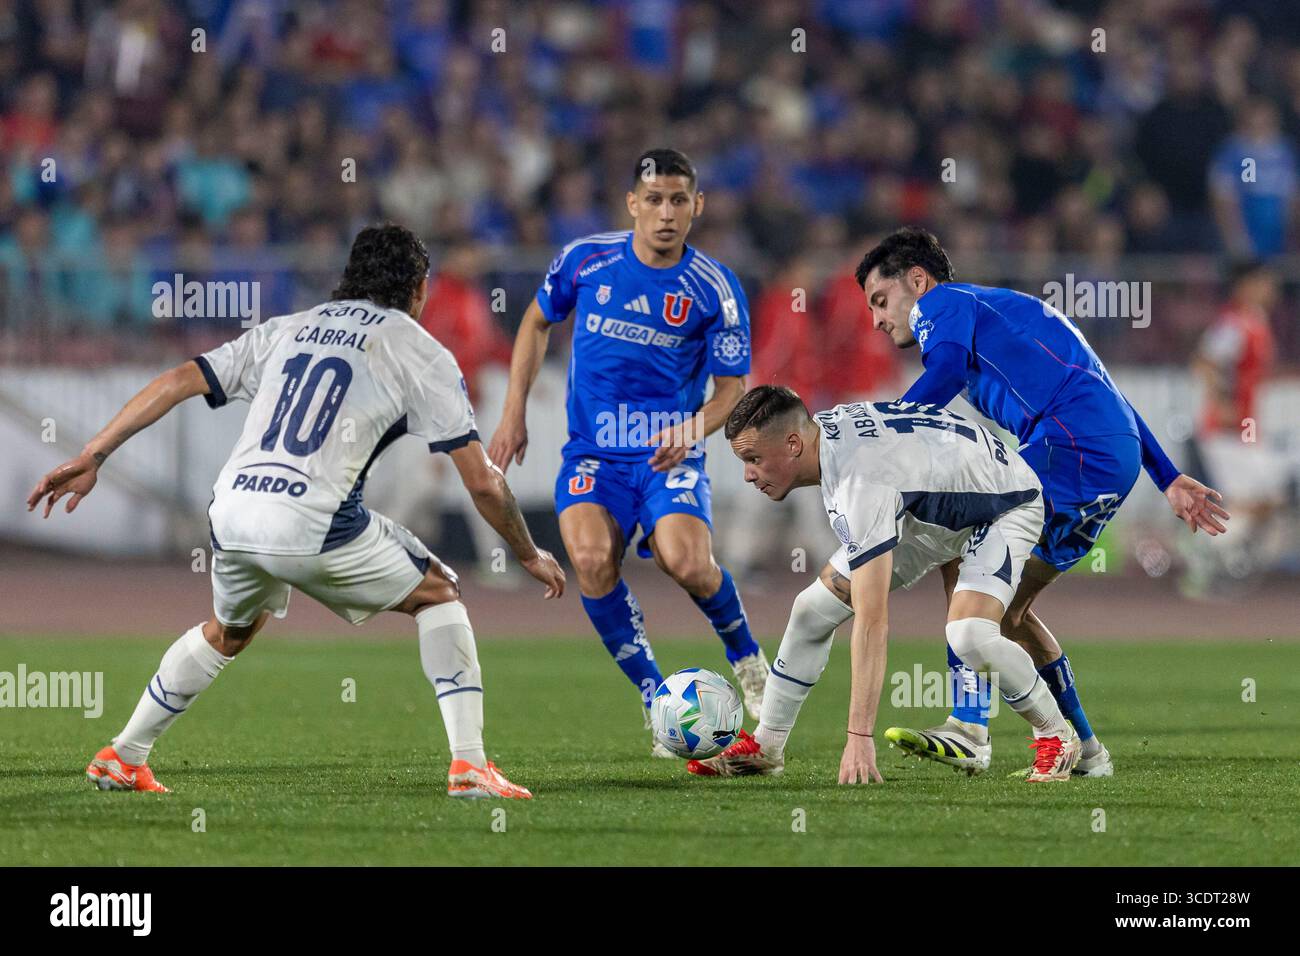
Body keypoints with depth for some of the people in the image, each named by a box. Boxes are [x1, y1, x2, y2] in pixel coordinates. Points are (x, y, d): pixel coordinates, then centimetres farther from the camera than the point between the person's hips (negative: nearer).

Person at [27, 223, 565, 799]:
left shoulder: (285, 331, 22)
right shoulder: (421, 353, 9)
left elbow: (181, 381, 14)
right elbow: (482, 482, 6)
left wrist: (90, 458, 15)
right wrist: (529, 556, 20)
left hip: (231, 517, 5)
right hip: (315, 523, -5)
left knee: (229, 631, 34)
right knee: (438, 596, 16)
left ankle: (122, 760, 38)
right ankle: (469, 765, 4)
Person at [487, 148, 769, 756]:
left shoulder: (715, 289, -6)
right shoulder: (585, 260, -2)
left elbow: (733, 385, -1)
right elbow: (537, 321, 16)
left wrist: (691, 432, -22)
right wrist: (514, 413, 11)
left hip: (670, 454, -1)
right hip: (594, 451, 2)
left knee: (686, 562, -28)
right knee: (592, 560, -27)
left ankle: (745, 656, 6)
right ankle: (655, 699, -8)